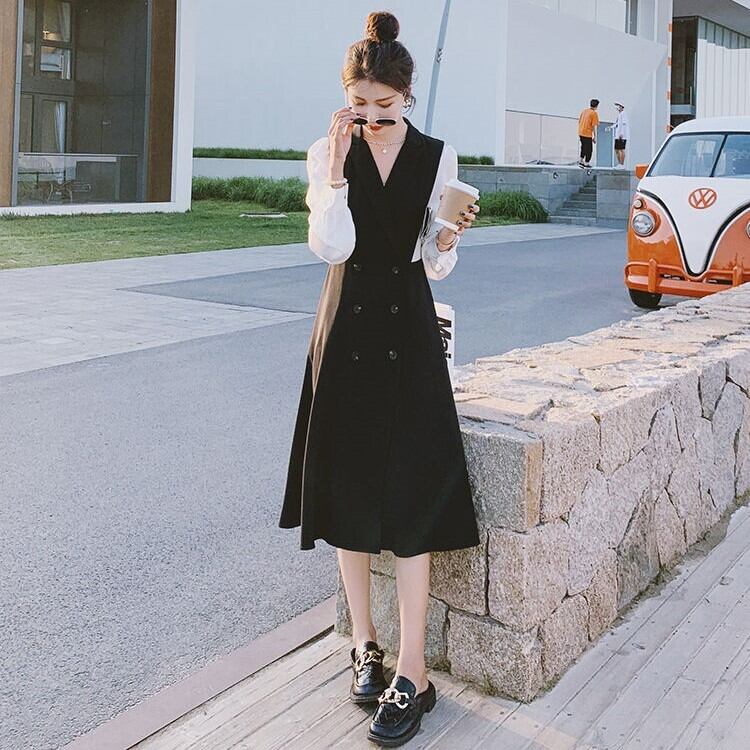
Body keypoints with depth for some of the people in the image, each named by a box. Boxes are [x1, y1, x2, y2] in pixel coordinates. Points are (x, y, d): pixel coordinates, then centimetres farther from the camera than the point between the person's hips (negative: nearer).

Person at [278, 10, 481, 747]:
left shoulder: (437, 157, 1)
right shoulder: (326, 155, 1)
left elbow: (436, 266, 1)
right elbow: (330, 247, -12)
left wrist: (449, 237, -19)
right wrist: (338, 166, -16)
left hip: (409, 331, -1)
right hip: (347, 327, 1)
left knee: (411, 496, -6)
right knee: (348, 488, 7)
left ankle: (412, 675, -1)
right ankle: (364, 643, 24)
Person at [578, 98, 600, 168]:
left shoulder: (584, 111, 10)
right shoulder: (594, 113, -10)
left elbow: (579, 122, 14)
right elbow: (593, 126, -12)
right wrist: (594, 137, -6)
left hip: (581, 133, 7)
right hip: (588, 134, -7)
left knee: (583, 147, 21)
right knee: (589, 149, 5)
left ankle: (581, 161, 21)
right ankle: (586, 164, 9)